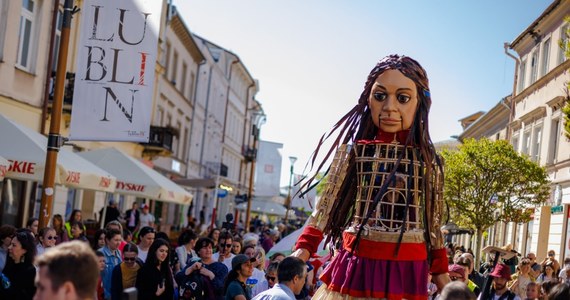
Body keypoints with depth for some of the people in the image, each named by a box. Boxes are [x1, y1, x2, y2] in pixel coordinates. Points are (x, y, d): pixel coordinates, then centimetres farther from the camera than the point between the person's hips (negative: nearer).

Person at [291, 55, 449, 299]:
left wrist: (440, 270, 7)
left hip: (407, 268, 0)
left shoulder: (427, 159, 3)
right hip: (358, 264, 0)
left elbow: (433, 223, 8)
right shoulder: (353, 151, 1)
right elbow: (326, 205, 1)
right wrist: (304, 248, -10)